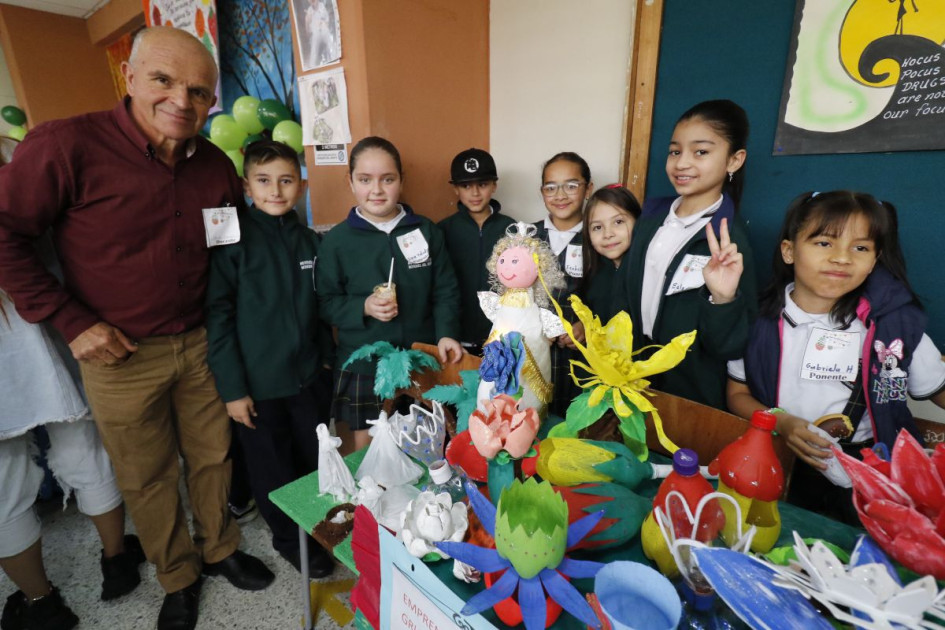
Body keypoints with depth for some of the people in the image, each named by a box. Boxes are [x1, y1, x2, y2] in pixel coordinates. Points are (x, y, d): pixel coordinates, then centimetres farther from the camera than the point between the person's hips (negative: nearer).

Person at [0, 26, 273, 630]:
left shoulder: (216, 165, -1)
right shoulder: (66, 145, -15)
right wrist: (72, 321, -11)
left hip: (201, 345, 3)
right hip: (121, 355, -3)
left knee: (213, 457, 17)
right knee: (147, 479, 15)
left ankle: (219, 548, 43)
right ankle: (179, 576, 39)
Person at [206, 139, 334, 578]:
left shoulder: (310, 241, 3)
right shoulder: (234, 240, -10)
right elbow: (218, 316, -12)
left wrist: (324, 360, 11)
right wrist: (232, 387, -13)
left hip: (307, 377, 4)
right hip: (258, 383, -4)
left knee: (316, 462, 16)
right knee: (273, 471, 13)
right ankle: (289, 539, 37)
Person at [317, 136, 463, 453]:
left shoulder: (426, 230, 2)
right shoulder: (337, 240, -3)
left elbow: (446, 290, 4)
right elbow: (325, 302, 0)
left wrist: (446, 332, -9)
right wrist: (364, 307, -17)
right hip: (361, 368, -1)